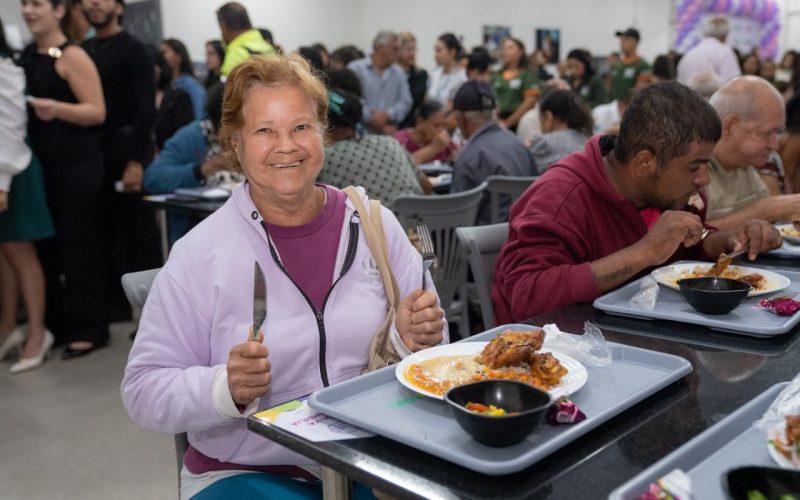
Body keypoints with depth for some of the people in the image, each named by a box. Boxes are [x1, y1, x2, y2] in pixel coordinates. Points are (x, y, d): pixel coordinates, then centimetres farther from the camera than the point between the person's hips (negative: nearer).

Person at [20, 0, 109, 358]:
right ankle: (54, 323, 23)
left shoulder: (72, 56, -8)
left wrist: (57, 109, -29)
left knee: (78, 244, -2)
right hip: (39, 163, 8)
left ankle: (88, 329, 7)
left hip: (75, 163, -8)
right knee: (45, 243, 12)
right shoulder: (25, 56, 14)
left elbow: (97, 112, -14)